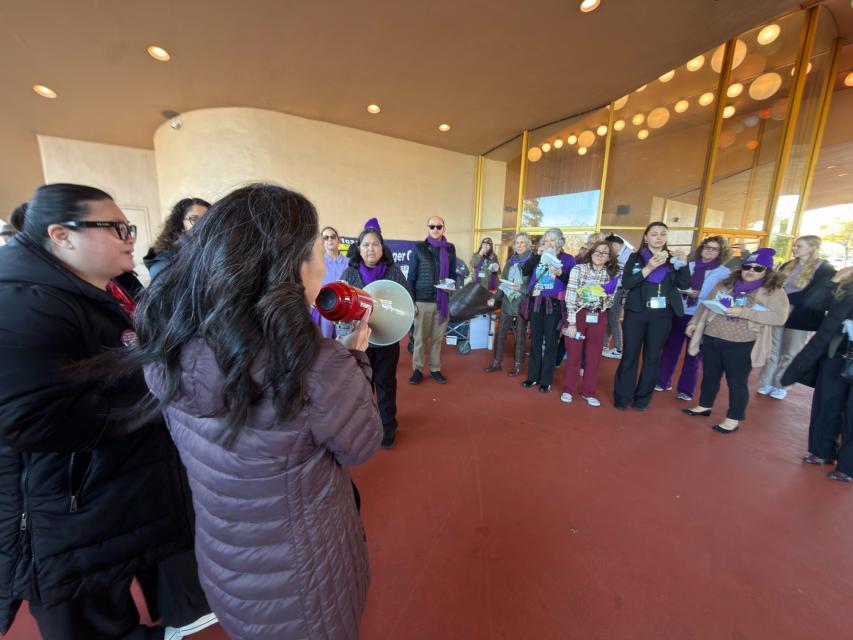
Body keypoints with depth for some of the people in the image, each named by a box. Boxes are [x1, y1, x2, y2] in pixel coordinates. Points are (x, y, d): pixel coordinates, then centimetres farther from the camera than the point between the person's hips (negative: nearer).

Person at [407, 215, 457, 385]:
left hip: (443, 301, 2)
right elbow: (411, 277, 0)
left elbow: (453, 273, 14)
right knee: (420, 338, 5)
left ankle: (435, 369, 23)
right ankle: (417, 369, 19)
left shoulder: (450, 249, 8)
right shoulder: (419, 248, 1)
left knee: (438, 338, 9)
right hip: (422, 301, -2)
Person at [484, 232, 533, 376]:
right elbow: (502, 283, 12)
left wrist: (521, 288, -23)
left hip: (522, 305, -5)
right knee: (501, 333, 9)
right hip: (507, 303, 5)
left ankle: (518, 365, 21)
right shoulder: (510, 261, 10)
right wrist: (494, 298, 1)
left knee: (520, 336, 7)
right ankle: (497, 362, 22)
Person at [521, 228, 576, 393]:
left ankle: (546, 380, 12)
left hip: (554, 305, -4)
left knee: (550, 342, 2)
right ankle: (533, 376, 21)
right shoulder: (539, 257, 12)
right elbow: (525, 271, -2)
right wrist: (538, 255, -7)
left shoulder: (567, 259, 0)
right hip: (536, 303, 4)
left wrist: (560, 273, -22)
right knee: (535, 340, 10)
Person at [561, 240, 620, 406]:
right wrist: (572, 322, -15)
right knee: (574, 353, 4)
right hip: (578, 314, -3)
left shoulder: (613, 274, 4)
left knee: (594, 356, 9)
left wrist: (606, 295, -13)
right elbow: (570, 296, -12)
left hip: (598, 317, 3)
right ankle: (568, 389, 19)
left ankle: (589, 392, 24)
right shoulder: (579, 269, -7)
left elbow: (610, 300, 11)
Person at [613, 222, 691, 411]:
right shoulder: (636, 258, 2)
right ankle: (622, 397, 13)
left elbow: (685, 285, 1)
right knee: (630, 356, 1)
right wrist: (648, 268, -21)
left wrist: (683, 264, -13)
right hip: (636, 313, -2)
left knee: (652, 357, 8)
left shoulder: (672, 258, 9)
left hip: (662, 315, 2)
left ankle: (642, 398, 22)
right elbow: (626, 283, -11)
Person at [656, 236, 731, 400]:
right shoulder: (688, 266, 7)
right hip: (679, 313, 2)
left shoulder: (724, 273, 0)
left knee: (693, 354, 8)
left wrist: (697, 296, -20)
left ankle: (686, 389, 20)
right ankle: (663, 381, 23)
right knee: (670, 348, 9)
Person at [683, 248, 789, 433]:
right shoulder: (725, 284, 9)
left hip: (741, 345, -4)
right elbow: (706, 305, 15)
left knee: (737, 382, 6)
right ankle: (704, 406, 33)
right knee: (709, 375, 16)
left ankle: (733, 419, 20)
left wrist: (743, 312, -21)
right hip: (711, 339, 4)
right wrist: (694, 322, 11)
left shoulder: (774, 291, -3)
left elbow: (779, 318, -12)